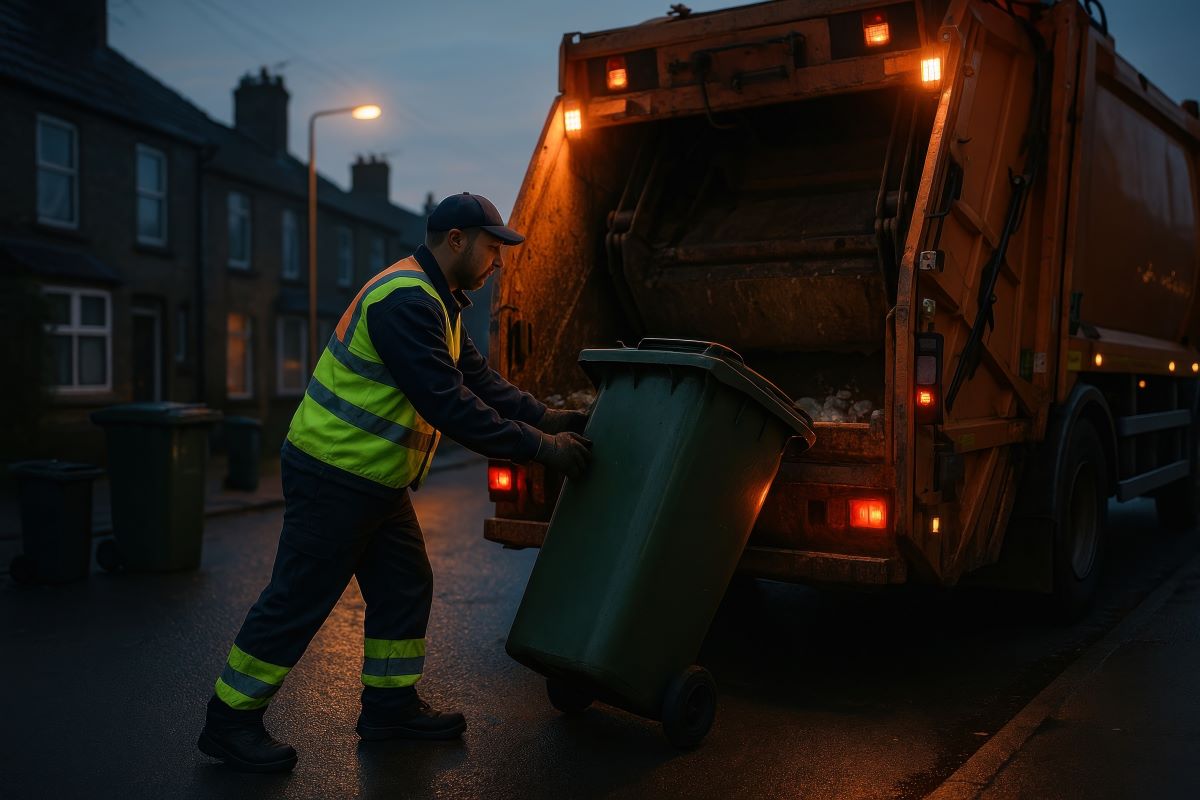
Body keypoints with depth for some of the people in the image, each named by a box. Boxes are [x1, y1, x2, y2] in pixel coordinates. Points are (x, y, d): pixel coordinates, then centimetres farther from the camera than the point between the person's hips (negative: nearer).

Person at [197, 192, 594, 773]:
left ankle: (390, 705, 28)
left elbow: (480, 380, 13)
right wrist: (541, 447, -23)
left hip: (375, 478, 10)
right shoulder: (405, 301, -23)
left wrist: (547, 417, 3)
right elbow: (449, 406, -28)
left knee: (404, 589, 14)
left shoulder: (435, 302, 12)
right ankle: (230, 723, 14)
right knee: (297, 601, 0)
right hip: (333, 477, -10)